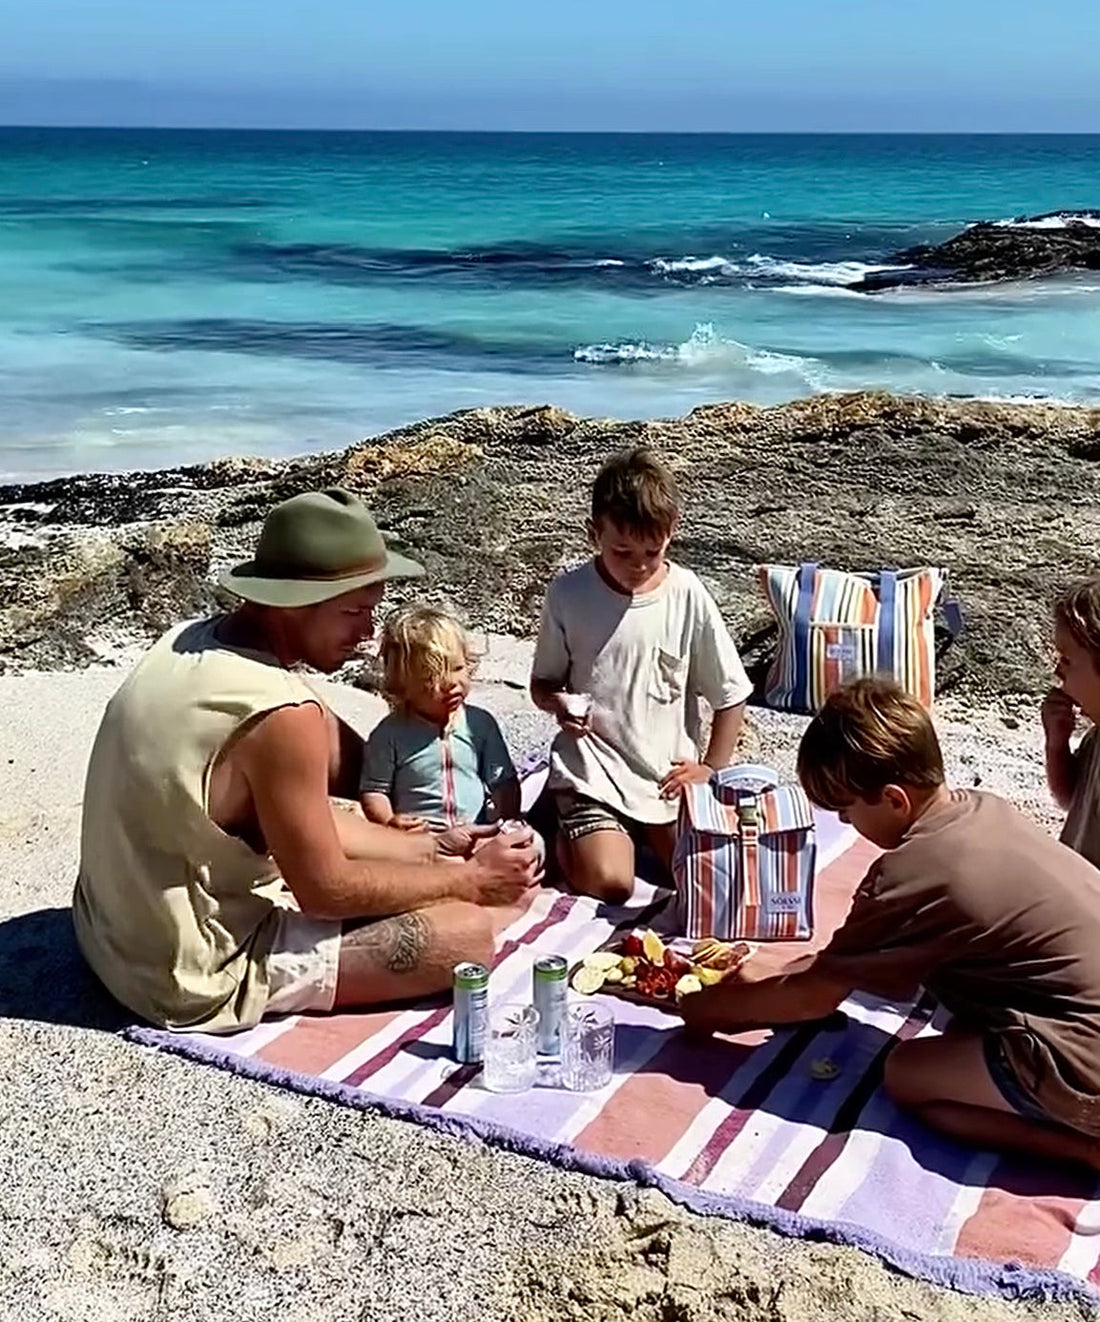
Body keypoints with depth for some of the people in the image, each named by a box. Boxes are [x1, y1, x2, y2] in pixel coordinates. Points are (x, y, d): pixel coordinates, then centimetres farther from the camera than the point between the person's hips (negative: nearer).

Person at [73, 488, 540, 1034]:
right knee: (488, 925, -12)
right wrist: (469, 878, -5)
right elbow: (326, 890, -17)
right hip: (201, 976, -9)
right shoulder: (280, 713, -28)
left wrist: (433, 849, 10)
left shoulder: (193, 641, 1)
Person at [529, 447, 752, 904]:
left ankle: (645, 833, 18)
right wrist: (558, 704, -15)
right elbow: (543, 683, 7)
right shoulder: (568, 594, -5)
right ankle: (567, 832, 12)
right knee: (609, 884, -20)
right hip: (592, 770, -2)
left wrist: (712, 768, -2)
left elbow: (730, 695, 4)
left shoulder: (689, 597, -5)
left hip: (668, 775, 2)